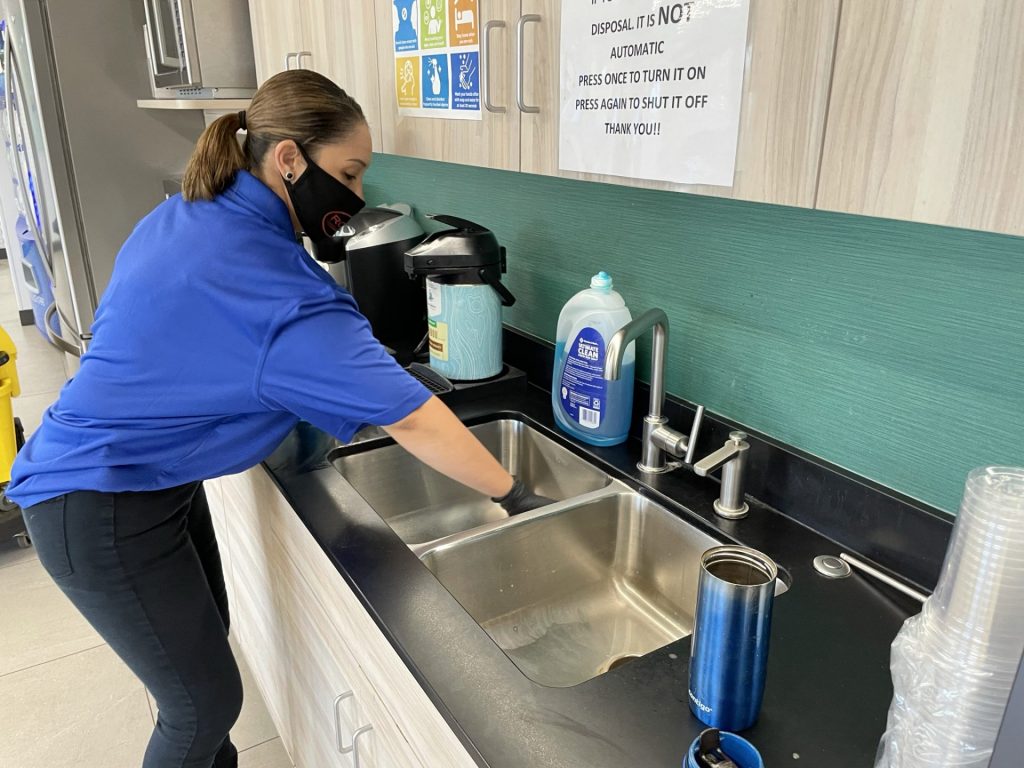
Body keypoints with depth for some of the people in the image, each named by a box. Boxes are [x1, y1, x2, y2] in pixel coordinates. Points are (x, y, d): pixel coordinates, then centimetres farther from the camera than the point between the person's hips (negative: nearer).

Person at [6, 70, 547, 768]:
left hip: (159, 475, 9)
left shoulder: (181, 216, -1)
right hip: (102, 515, -9)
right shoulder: (284, 292, -29)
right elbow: (411, 420, -27)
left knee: (205, 645, 21)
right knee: (206, 704, 6)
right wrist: (515, 496, -16)